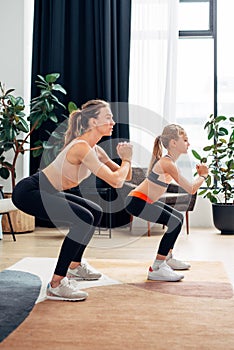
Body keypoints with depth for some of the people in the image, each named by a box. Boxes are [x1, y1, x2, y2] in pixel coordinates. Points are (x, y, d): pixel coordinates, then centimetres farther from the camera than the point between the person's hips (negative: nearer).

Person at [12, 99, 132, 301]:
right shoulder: (81, 147, -23)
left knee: (95, 213, 18)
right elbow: (115, 181, -30)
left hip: (46, 192, 10)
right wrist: (127, 160, -12)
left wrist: (125, 159, -7)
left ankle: (74, 266, 32)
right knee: (84, 219, -25)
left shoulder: (94, 149, 7)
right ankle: (56, 285, -20)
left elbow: (125, 176, 12)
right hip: (28, 191, -10)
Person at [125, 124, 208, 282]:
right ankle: (156, 268, -15)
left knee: (178, 217, 20)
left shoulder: (168, 161, 10)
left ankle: (168, 258, 32)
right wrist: (203, 176, -1)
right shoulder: (168, 164, -21)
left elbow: (187, 185, 19)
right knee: (175, 223, -18)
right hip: (136, 202, -11)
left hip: (145, 200, 11)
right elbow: (191, 189, -18)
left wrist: (199, 174, 8)